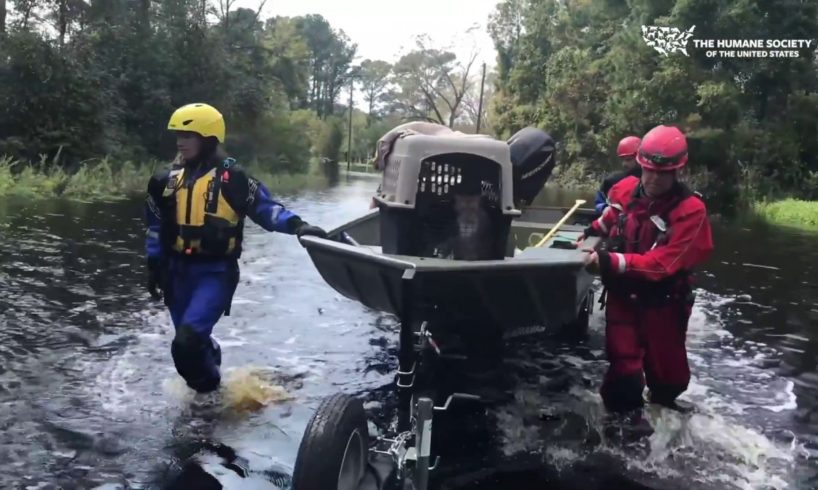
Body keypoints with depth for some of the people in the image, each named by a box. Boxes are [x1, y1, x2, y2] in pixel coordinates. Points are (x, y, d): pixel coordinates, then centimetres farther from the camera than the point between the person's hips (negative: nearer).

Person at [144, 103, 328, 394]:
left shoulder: (232, 178, -10)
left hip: (216, 273, -6)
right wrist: (154, 266, 15)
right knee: (191, 342, 17)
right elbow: (156, 226, 16)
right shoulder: (168, 180, 7)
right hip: (178, 271, 6)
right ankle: (207, 384, 45)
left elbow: (265, 207, -13)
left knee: (188, 340, -20)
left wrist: (297, 225, -30)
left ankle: (210, 392, 6)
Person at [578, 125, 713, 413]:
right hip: (623, 295, 2)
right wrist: (594, 230, 12)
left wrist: (613, 261, -37)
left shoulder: (690, 210, -21)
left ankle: (662, 408, 47)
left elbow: (662, 263, -30)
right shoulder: (625, 189, -6)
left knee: (667, 374, 16)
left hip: (662, 303, -2)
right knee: (623, 372, -5)